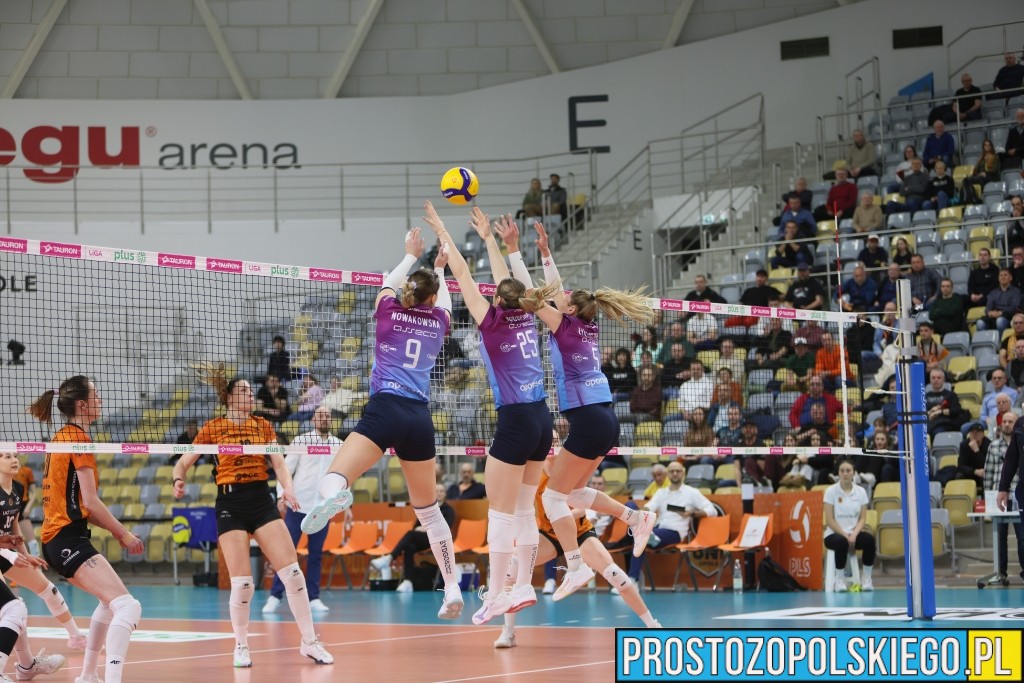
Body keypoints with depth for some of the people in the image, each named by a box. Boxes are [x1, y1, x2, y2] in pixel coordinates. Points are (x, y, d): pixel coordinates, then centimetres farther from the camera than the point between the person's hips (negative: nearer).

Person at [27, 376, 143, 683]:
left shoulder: (61, 437, 17)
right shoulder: (79, 439, -10)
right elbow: (90, 501, -14)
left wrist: (113, 529, 14)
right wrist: (123, 533, -5)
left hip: (55, 539, 10)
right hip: (69, 539, -10)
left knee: (110, 601, 30)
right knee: (128, 607, -21)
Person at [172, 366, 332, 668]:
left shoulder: (263, 425, 11)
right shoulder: (212, 428, 4)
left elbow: (279, 463, 5)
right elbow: (183, 463, 7)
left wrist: (288, 487, -14)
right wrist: (179, 479, -16)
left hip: (262, 501, 3)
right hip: (230, 504, -3)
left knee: (293, 572, -7)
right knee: (242, 583, -9)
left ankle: (309, 641, 4)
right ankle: (241, 646, 12)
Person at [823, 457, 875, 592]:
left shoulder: (861, 491, 5)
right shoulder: (831, 491, -4)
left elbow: (862, 518, 2)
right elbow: (830, 520, -8)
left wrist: (854, 535, -16)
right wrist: (845, 535, -17)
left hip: (853, 534, 3)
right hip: (834, 534, -3)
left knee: (869, 539, -29)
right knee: (842, 542, -38)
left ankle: (866, 579, -17)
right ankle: (840, 579, -23)